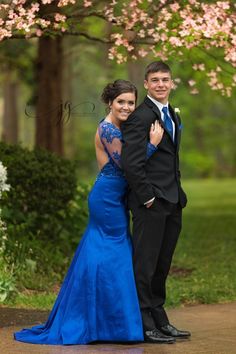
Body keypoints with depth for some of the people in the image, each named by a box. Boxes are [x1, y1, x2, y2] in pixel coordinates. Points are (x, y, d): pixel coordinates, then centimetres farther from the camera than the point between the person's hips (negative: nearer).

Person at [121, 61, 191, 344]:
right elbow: (131, 162, -18)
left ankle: (159, 321, 22)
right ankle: (144, 325, 1)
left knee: (162, 266, 14)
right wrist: (146, 196, -16)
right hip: (151, 203, -9)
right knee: (145, 264, -4)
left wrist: (178, 194, 15)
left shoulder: (173, 116, 18)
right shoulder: (140, 117, -11)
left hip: (172, 203, 9)